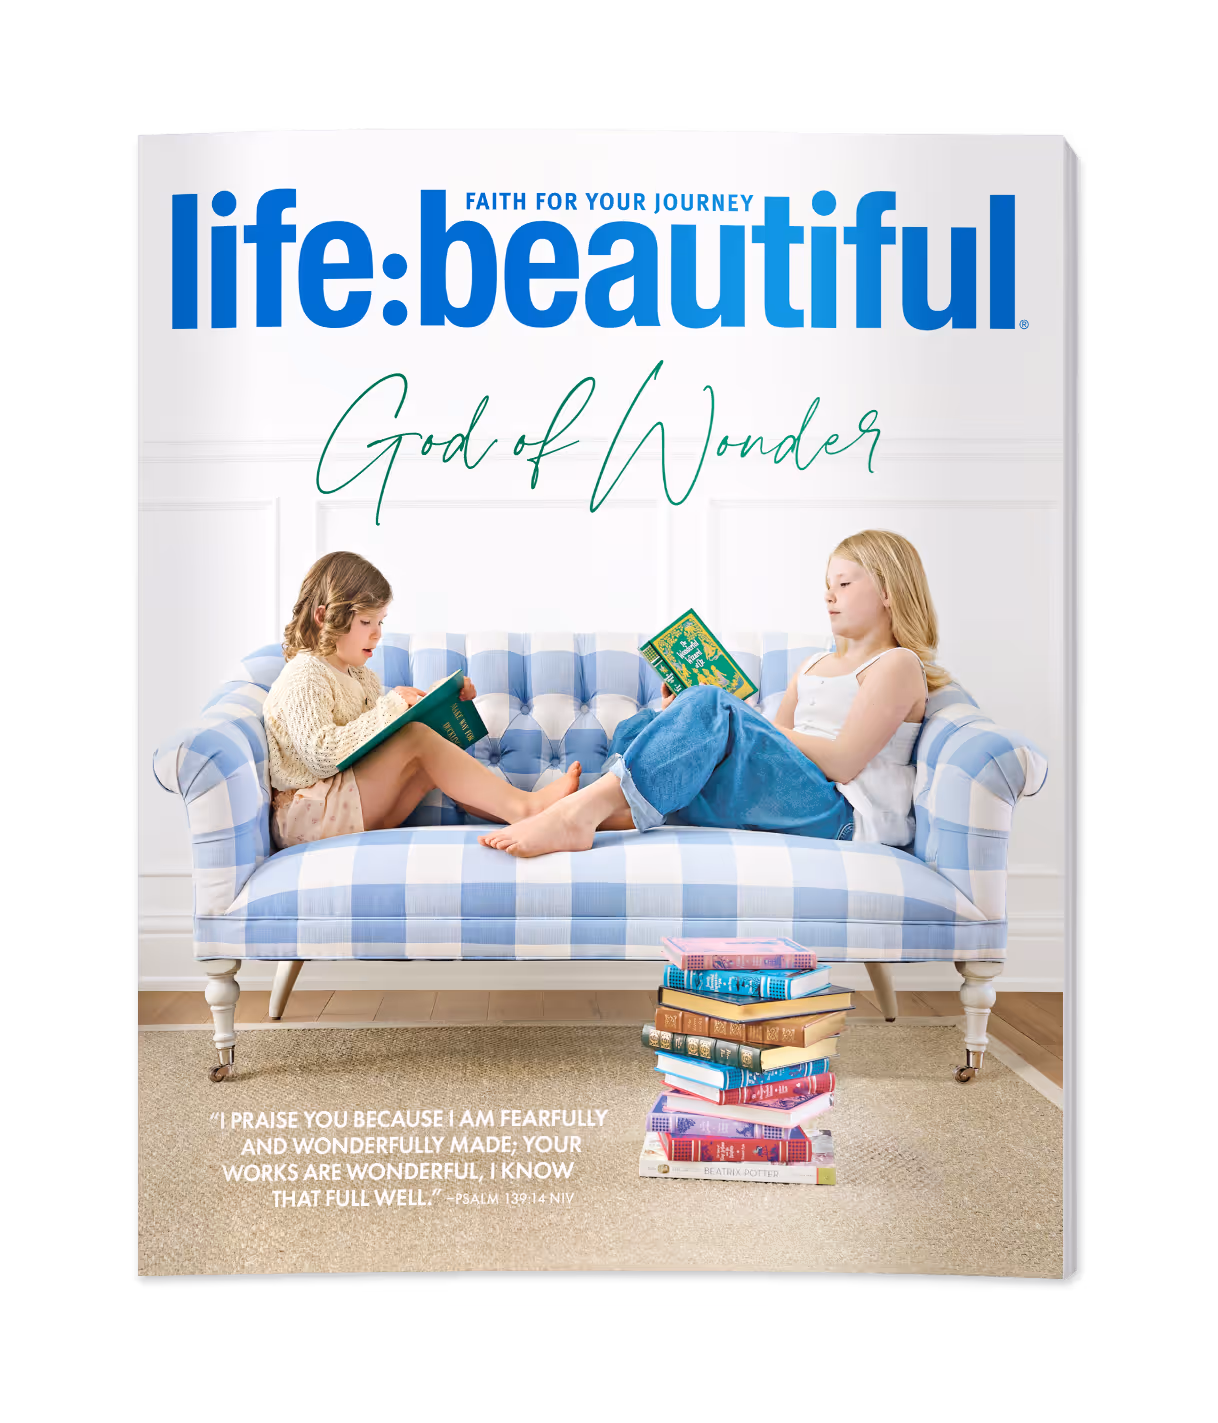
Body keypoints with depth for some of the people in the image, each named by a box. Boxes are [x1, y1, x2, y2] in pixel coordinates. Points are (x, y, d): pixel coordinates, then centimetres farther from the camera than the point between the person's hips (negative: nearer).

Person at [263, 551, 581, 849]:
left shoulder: (363, 677, 17)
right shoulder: (304, 678, -13)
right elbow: (322, 756, -26)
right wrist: (391, 707, -24)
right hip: (304, 818, -9)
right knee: (418, 739, -22)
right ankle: (524, 805, -27)